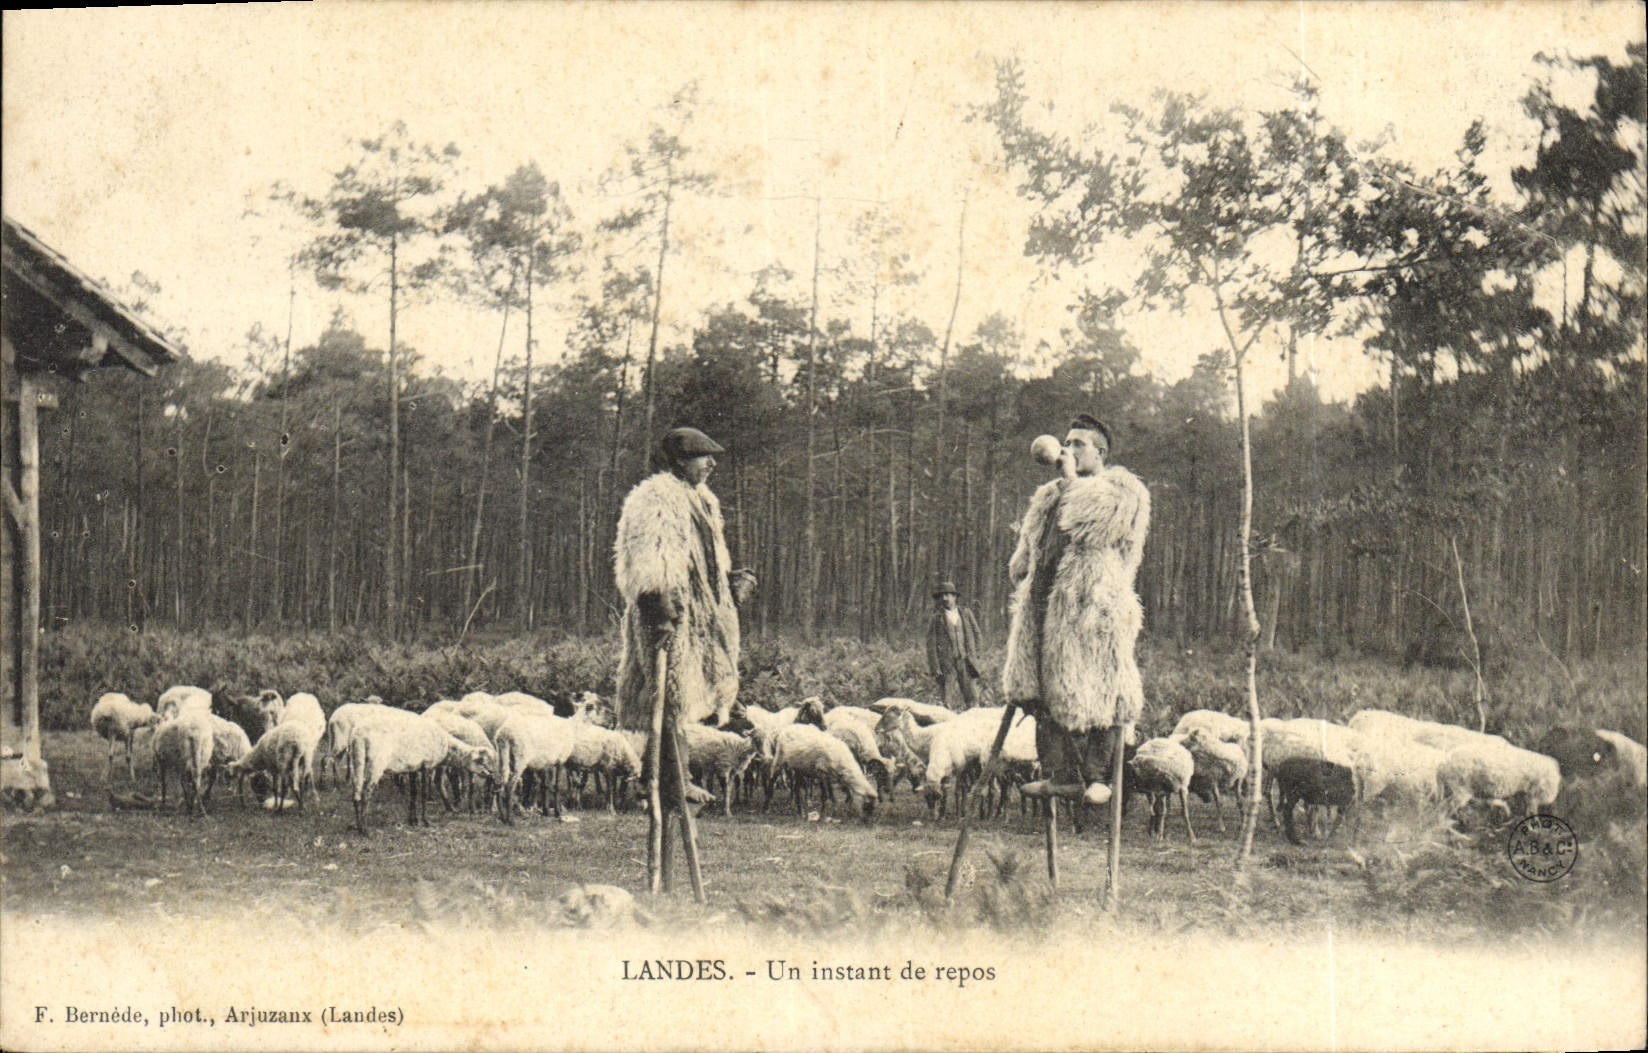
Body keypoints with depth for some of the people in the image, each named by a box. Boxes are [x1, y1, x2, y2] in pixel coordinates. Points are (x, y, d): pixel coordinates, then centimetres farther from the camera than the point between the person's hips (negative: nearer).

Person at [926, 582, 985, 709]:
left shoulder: (966, 613, 12)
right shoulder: (937, 618, 4)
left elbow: (977, 634, 19)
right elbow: (931, 645, 2)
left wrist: (976, 653, 6)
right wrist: (935, 667, -7)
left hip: (966, 661, 2)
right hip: (946, 662, -2)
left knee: (972, 699, 0)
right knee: (944, 701, -4)